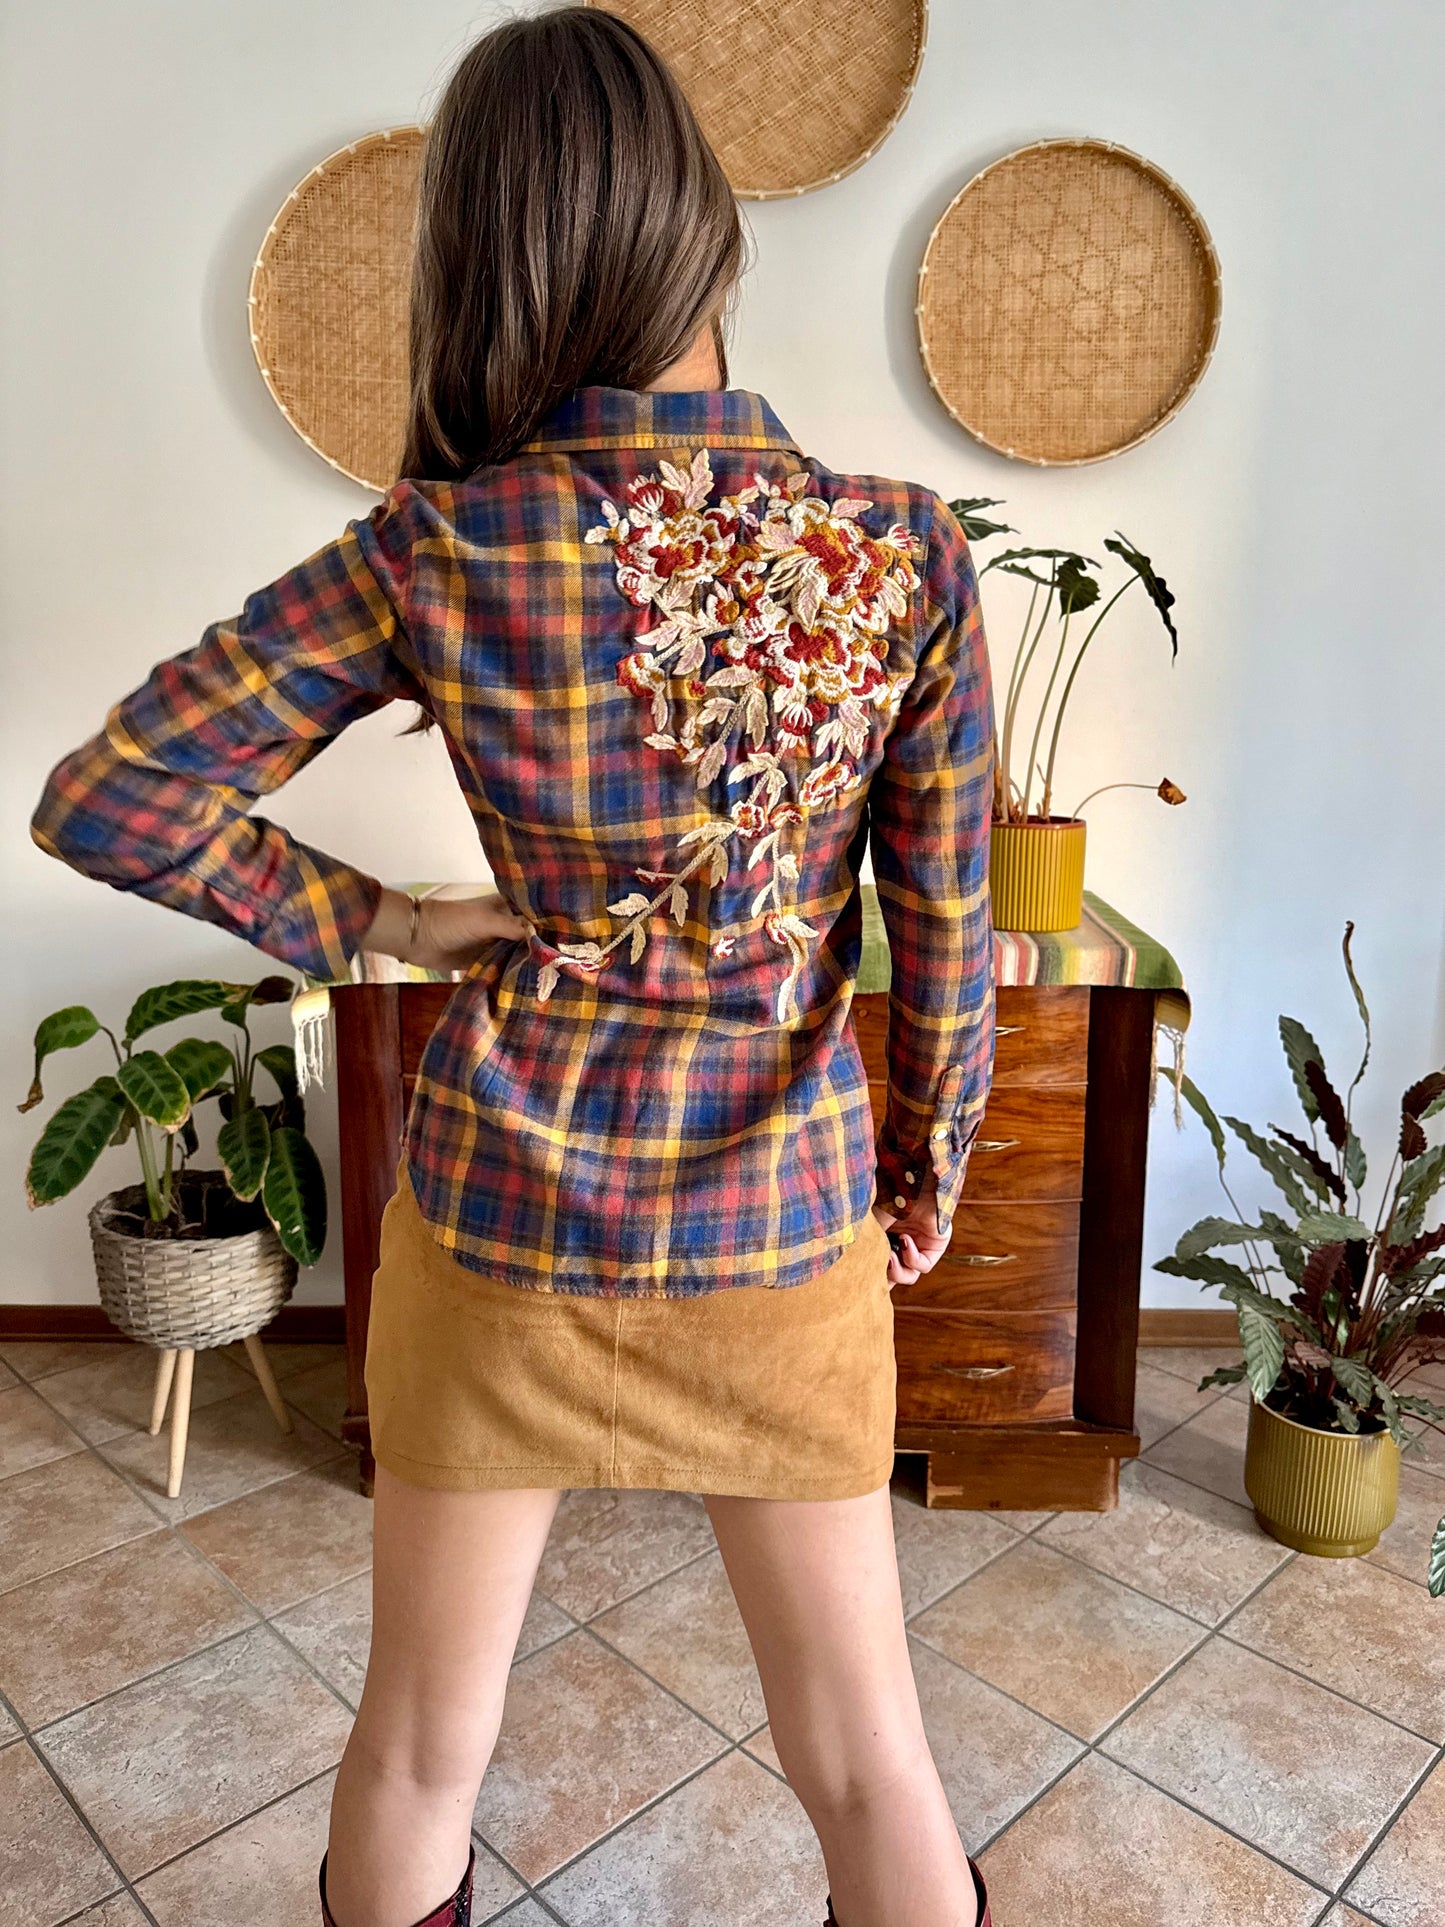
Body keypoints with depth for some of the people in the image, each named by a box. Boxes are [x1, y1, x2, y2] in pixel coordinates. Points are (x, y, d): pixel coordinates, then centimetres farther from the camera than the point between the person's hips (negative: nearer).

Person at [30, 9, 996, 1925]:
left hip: (501, 1205, 1)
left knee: (420, 1744, 24)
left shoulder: (435, 550, -12)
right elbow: (947, 940, -6)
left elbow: (104, 798, -9)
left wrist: (369, 922, -2)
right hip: (781, 1223, 0)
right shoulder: (904, 550, -11)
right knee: (867, 1760, 21)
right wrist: (928, 1172, 9)